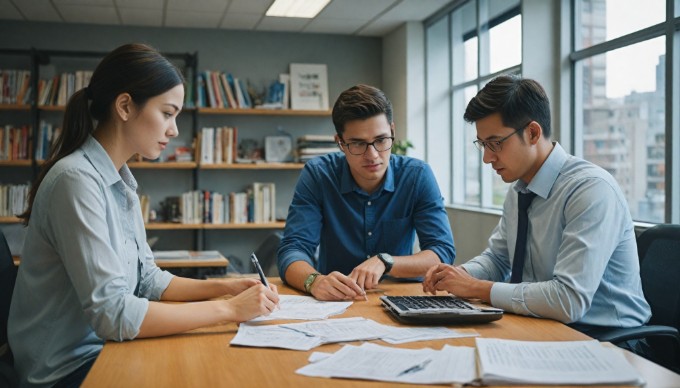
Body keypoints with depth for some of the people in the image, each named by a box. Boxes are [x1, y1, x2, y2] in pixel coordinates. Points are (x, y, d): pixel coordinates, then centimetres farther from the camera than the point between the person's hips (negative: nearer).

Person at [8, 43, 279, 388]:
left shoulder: (120, 181, 6)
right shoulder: (77, 179, -21)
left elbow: (147, 280, 10)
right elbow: (113, 314, -26)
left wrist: (224, 287, -3)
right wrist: (229, 309, -22)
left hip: (104, 348, 8)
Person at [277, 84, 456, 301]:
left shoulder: (418, 176, -6)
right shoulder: (317, 175, -8)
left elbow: (443, 252, -10)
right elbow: (292, 250, -14)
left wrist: (384, 263, -26)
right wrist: (314, 281, -36)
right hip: (334, 303, 0)